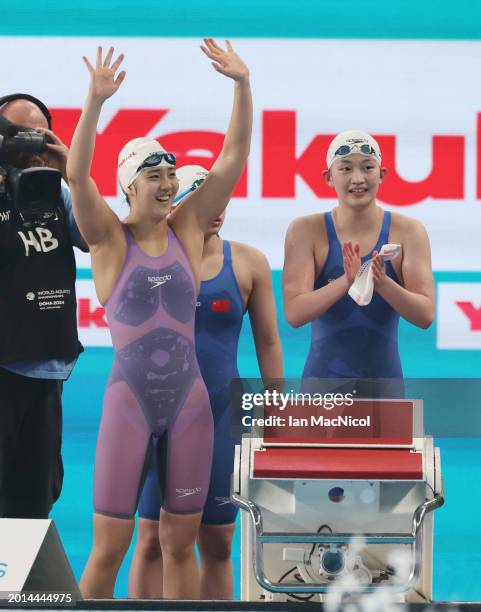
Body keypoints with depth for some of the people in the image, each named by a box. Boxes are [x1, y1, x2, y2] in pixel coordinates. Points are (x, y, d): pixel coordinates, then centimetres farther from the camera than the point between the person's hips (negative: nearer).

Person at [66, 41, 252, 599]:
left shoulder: (186, 228, 6)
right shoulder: (109, 238, -2)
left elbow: (233, 158, 1)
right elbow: (77, 176, -18)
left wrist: (242, 85, -10)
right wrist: (96, 102, -31)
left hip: (189, 400, 3)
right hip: (129, 401, -3)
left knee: (179, 542, 8)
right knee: (109, 546, -3)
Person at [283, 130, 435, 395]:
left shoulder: (408, 231, 0)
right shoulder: (306, 231, -2)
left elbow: (425, 315, -6)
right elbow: (294, 313, -11)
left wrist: (382, 283, -25)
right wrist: (346, 282, -28)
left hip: (384, 378, 1)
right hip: (323, 378, -1)